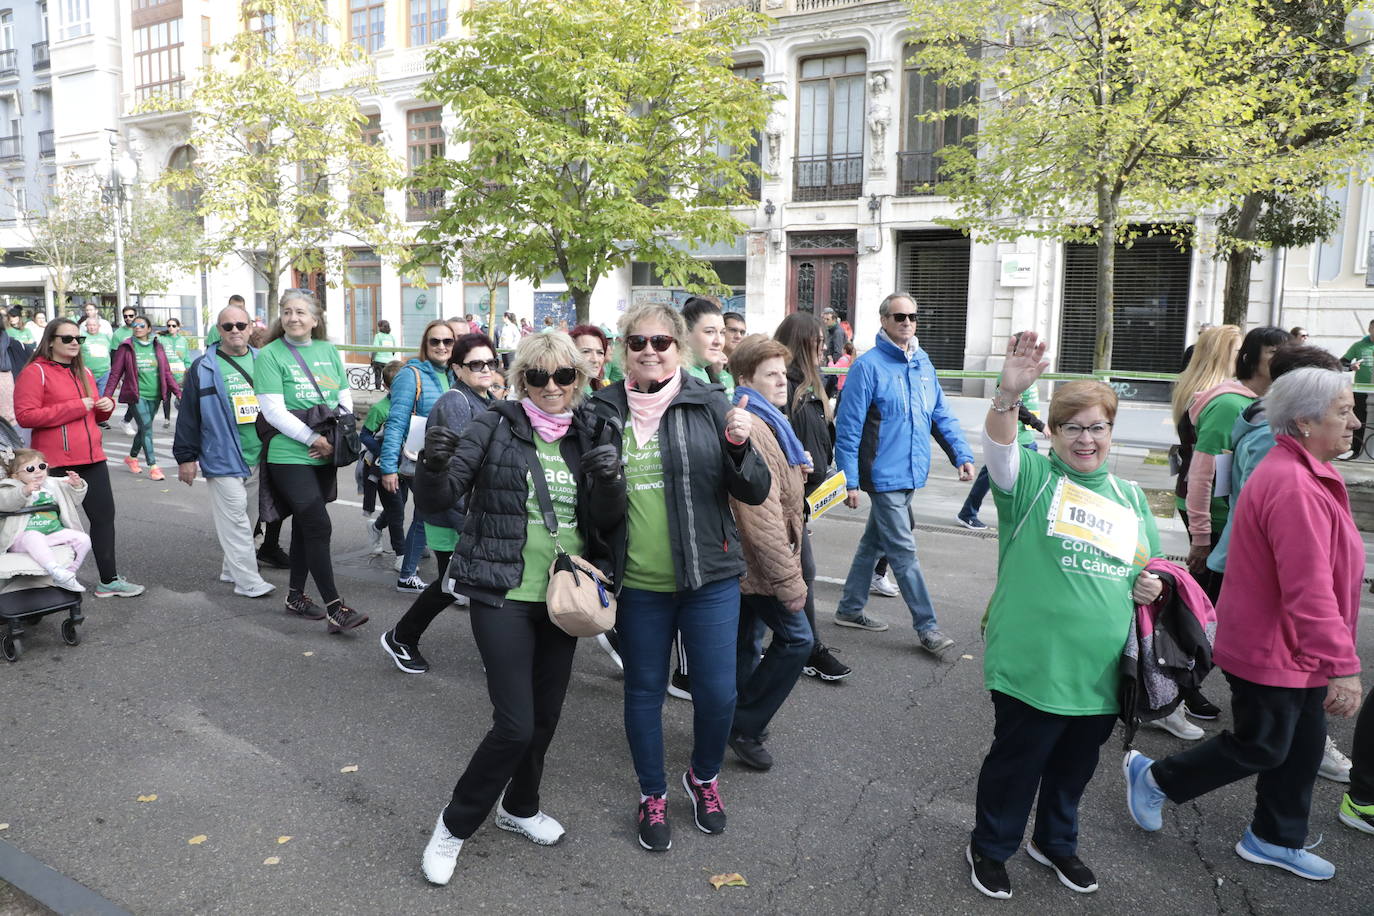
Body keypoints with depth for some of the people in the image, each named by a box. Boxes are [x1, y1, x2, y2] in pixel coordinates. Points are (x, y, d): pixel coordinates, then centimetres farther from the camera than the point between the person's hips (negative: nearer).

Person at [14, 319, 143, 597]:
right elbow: (25, 416, -16)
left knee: (103, 516, 7)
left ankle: (109, 580, 15)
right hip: (57, 464, -7)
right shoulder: (35, 372, -6)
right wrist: (76, 407, -18)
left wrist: (106, 405, 4)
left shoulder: (84, 372, 17)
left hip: (92, 459, 7)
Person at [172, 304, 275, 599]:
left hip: (258, 459, 5)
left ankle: (232, 568, 28)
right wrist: (185, 456, -3)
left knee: (248, 518, 13)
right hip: (223, 459, -4)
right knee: (235, 519, -7)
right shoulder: (203, 368, 0)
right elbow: (188, 414, 0)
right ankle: (248, 580, -4)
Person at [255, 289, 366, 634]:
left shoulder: (329, 351, 10)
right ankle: (335, 609, -7)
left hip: (325, 457, 6)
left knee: (305, 525, 15)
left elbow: (345, 399, 11)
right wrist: (313, 438, -18)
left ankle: (296, 595, 29)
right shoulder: (270, 355, -5)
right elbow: (273, 411, -12)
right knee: (319, 526, -11)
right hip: (289, 457, -5)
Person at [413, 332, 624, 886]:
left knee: (546, 715, 16)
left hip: (563, 596, 5)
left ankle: (519, 807, 41)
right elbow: (439, 498, -10)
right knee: (515, 724, -8)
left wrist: (610, 480, -22)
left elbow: (607, 521, -1)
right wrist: (435, 463, -33)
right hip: (503, 595, -4)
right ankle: (455, 824, 17)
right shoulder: (494, 426, -7)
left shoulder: (587, 435, 4)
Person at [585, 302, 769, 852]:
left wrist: (740, 446, -23)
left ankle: (704, 778, 36)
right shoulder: (603, 412, 0)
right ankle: (653, 795, 36)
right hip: (637, 585, 1)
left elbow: (754, 494, -4)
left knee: (717, 692, 6)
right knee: (644, 691, 13)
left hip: (709, 579, -1)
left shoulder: (708, 405, -4)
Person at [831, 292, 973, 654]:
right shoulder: (868, 366, -12)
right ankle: (927, 627, 6)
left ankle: (850, 609, 30)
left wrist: (962, 453, 4)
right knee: (904, 552, -2)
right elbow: (847, 428, -13)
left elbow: (941, 414, 16)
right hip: (884, 475, -7)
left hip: (912, 474, 7)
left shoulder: (923, 363, 10)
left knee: (874, 542, 17)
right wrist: (850, 481, -15)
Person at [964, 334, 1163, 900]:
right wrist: (1007, 397, -49)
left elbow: (1150, 567, 21)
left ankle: (1055, 842, 46)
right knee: (1015, 762, 10)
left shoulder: (1129, 497, 11)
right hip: (1033, 664, -5)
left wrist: (1153, 584, -3)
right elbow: (998, 447, -29)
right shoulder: (1032, 476, -7)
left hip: (1104, 670, 5)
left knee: (1075, 766, 22)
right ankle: (988, 849, 33)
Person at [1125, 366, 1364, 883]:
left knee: (1302, 746, 19)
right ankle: (1153, 778, 23)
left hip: (1295, 649, 10)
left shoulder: (1303, 475, 9)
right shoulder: (1295, 488, -27)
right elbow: (1309, 590, -30)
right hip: (1272, 651, -10)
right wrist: (1343, 666, -27)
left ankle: (1275, 840, 36)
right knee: (1261, 748, 6)